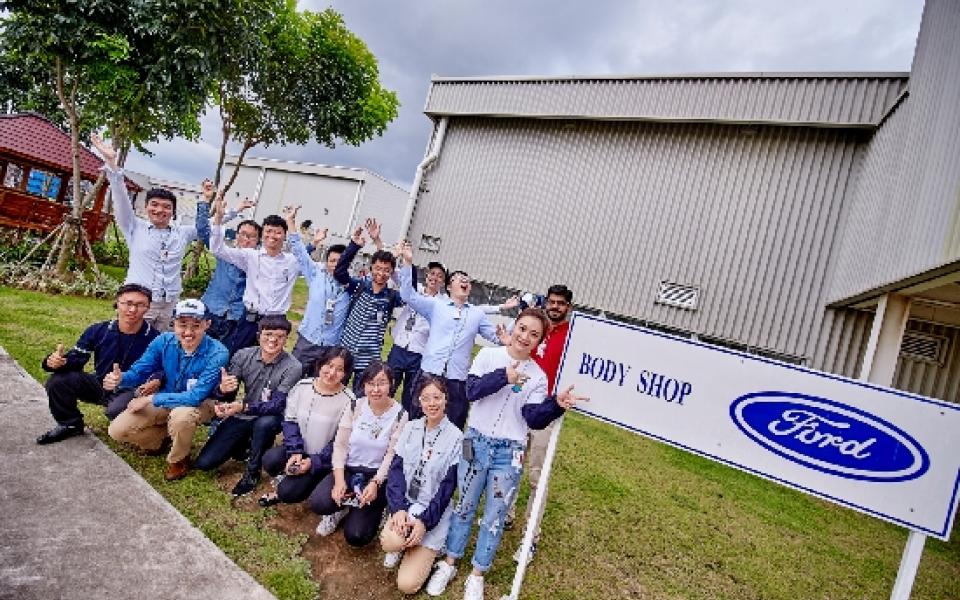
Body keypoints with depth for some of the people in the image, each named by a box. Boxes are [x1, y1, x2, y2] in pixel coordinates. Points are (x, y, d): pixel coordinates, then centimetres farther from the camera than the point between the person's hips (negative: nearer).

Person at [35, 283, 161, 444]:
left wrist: (156, 382, -36)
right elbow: (77, 357, -1)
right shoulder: (98, 331, -5)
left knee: (116, 410, -36)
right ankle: (71, 424, 16)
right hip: (100, 384, 5)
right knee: (57, 382, -11)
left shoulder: (154, 338, -17)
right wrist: (59, 361, -24)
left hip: (131, 391, -5)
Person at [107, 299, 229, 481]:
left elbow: (195, 397, -32)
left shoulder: (216, 354, -31)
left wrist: (150, 399, -28)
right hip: (166, 400, 5)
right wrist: (119, 378, -32)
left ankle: (179, 459, -6)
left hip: (200, 404, -5)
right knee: (117, 430, -7)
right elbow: (139, 372, -8)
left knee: (181, 415, -38)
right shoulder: (164, 342, -15)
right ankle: (163, 438, 21)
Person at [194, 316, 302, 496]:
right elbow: (226, 396, -5)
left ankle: (253, 471, -11)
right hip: (242, 417, 4)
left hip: (268, 418, -3)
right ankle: (246, 443, 24)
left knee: (264, 423, -38)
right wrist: (222, 389, -30)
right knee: (203, 463, -3)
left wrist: (244, 406, -40)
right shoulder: (243, 356, -9)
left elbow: (278, 405, -25)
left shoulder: (292, 367, -21)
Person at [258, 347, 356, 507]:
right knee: (270, 460, -24)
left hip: (323, 460, -4)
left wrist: (313, 462, -18)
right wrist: (295, 452, -16)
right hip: (298, 450, 4)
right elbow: (290, 421, -2)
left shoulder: (348, 400, -16)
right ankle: (291, 475, 8)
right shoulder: (302, 386, -4)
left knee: (288, 492, -20)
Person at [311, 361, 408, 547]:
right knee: (318, 503, -25)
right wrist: (339, 480, -14)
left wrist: (375, 483, -23)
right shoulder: (356, 406, -2)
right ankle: (344, 508, 7)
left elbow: (392, 455, -11)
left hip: (378, 475, -3)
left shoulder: (400, 415, -9)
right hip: (348, 469, 3)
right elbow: (340, 444, -3)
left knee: (356, 536, -16)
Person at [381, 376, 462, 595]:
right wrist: (398, 508, -16)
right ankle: (400, 546, 8)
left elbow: (447, 486, -11)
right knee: (390, 542, -29)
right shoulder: (410, 428, 2)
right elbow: (396, 469, -2)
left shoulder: (455, 438, -11)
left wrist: (424, 521, -18)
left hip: (434, 512, -3)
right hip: (405, 503, 3)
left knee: (407, 584, -11)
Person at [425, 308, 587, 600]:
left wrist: (557, 404, -27)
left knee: (494, 516, 9)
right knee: (464, 506, 15)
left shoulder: (537, 376, -3)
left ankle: (477, 575, 28)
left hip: (509, 453, 0)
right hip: (476, 442, 0)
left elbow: (534, 419, -10)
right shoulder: (489, 355, -4)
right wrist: (503, 377, -26)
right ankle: (449, 562, 34)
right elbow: (471, 390, -15)